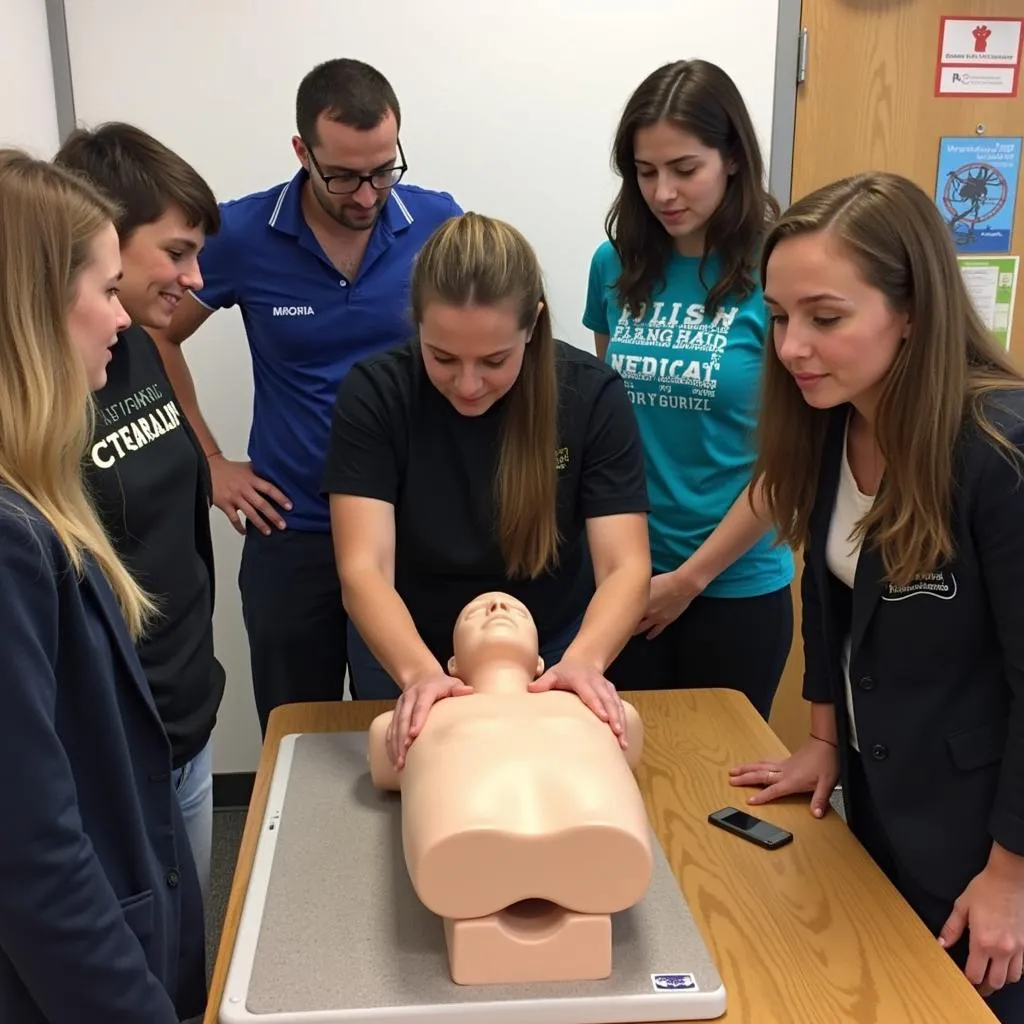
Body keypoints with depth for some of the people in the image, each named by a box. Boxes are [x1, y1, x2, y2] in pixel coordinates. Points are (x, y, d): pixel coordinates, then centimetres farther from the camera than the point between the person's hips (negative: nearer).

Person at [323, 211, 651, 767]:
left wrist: (582, 661, -41)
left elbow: (625, 567, -22)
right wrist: (419, 673, -44)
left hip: (550, 654, 1)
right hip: (404, 652, 0)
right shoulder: (373, 393, -21)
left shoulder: (592, 396, -19)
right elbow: (364, 568, -27)